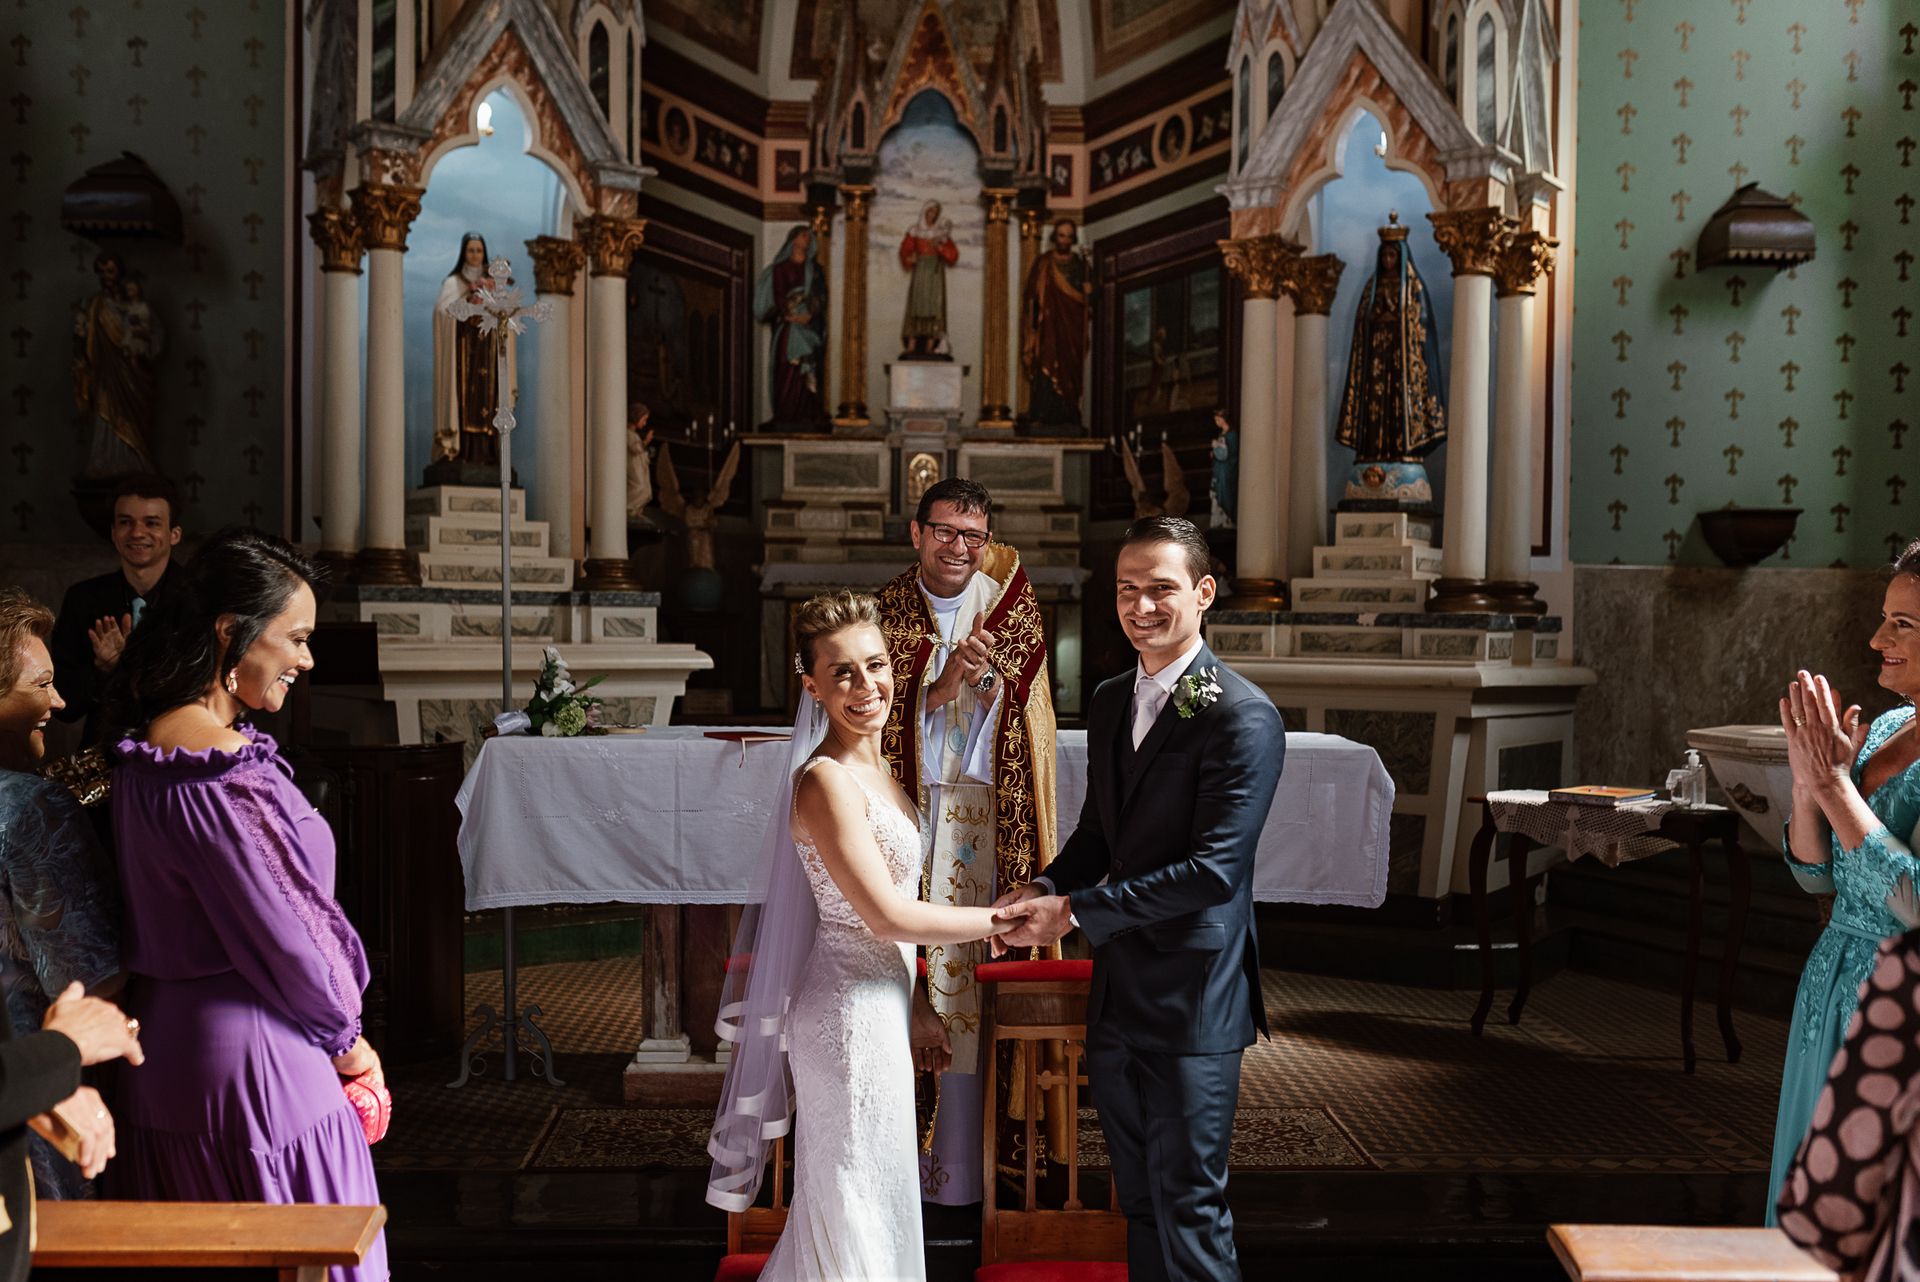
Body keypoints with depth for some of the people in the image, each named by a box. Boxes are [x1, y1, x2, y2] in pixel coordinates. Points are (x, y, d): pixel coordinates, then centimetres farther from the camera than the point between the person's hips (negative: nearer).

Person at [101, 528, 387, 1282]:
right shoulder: (219, 772, -23)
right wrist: (346, 1037, -3)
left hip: (167, 1045, 10)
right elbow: (280, 935, -20)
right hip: (252, 1057, -10)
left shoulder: (149, 746, 7)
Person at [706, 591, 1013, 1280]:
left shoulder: (877, 765, 5)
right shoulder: (825, 782, -22)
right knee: (856, 1197, 7)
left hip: (882, 999, 9)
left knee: (849, 1193, 21)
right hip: (852, 1010, -9)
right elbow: (888, 916, -22)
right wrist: (1002, 922, -16)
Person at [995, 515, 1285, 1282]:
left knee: (1189, 1207, 3)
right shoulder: (1108, 701, 9)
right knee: (1138, 1199, 18)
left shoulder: (1243, 717, -16)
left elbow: (1214, 866, -21)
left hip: (1193, 1000, -7)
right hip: (1116, 992, 7)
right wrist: (1041, 891, -4)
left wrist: (1074, 912, -21)